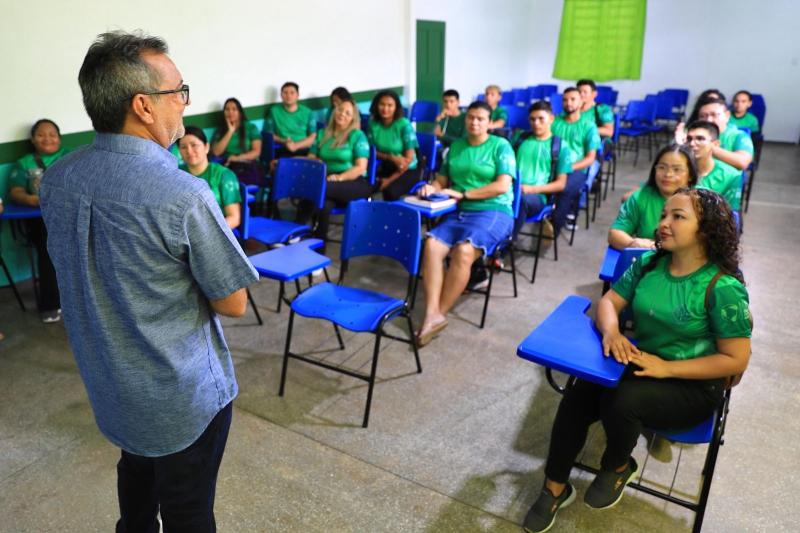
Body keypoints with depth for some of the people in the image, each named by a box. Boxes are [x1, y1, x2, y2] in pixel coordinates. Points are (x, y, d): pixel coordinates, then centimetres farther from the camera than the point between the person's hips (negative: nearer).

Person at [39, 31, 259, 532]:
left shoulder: (56, 179, -7)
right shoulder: (183, 195, -29)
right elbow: (233, 303, -19)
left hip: (106, 382, 7)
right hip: (183, 393, -6)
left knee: (137, 475, 32)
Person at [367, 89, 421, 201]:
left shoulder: (404, 125, -14)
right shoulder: (373, 124, -4)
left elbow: (409, 159, -14)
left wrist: (390, 179, -18)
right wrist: (391, 158, -16)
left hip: (409, 170, -3)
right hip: (387, 167, 4)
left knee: (390, 190, -32)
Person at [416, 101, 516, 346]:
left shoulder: (501, 146, 2)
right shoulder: (456, 146, 17)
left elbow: (502, 186, -9)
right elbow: (442, 180, 17)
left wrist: (462, 194, -11)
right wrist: (432, 187, -8)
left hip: (493, 212, -4)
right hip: (459, 212, 5)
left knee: (463, 250, -32)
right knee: (431, 245, -26)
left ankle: (439, 313, -19)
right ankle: (431, 314, -31)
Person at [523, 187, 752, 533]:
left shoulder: (723, 287, -18)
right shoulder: (649, 264, -2)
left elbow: (736, 360, -15)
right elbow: (609, 301, 3)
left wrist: (667, 368, -22)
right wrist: (611, 332, -21)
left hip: (694, 386, -5)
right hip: (639, 364, 5)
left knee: (621, 401, -32)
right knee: (575, 399, -17)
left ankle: (618, 467, 3)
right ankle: (555, 488, 2)